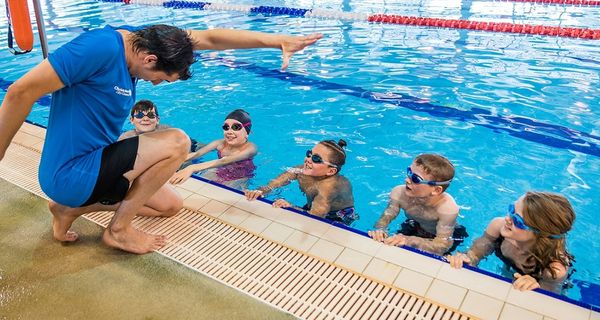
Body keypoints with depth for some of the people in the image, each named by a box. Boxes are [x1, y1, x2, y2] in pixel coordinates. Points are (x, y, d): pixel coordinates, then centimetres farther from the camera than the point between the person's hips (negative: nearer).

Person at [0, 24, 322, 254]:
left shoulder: (142, 39, 2)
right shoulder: (101, 46, -25)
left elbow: (210, 38, 0)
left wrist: (277, 40, -3)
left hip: (91, 162, 9)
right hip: (69, 174, -9)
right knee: (176, 143, -17)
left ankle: (71, 208, 15)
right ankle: (119, 229, -2)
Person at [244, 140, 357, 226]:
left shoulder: (329, 185, -37)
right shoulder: (301, 171, -18)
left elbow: (315, 216, -41)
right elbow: (271, 185, -18)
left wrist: (290, 207, -51)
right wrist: (260, 192, -38)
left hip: (339, 218, -6)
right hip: (312, 208, 6)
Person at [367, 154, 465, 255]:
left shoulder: (448, 208, -39)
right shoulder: (399, 193, -27)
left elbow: (442, 245, -38)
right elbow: (385, 217, -16)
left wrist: (410, 240, -53)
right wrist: (379, 230, -41)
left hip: (448, 236, -3)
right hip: (413, 228, 3)